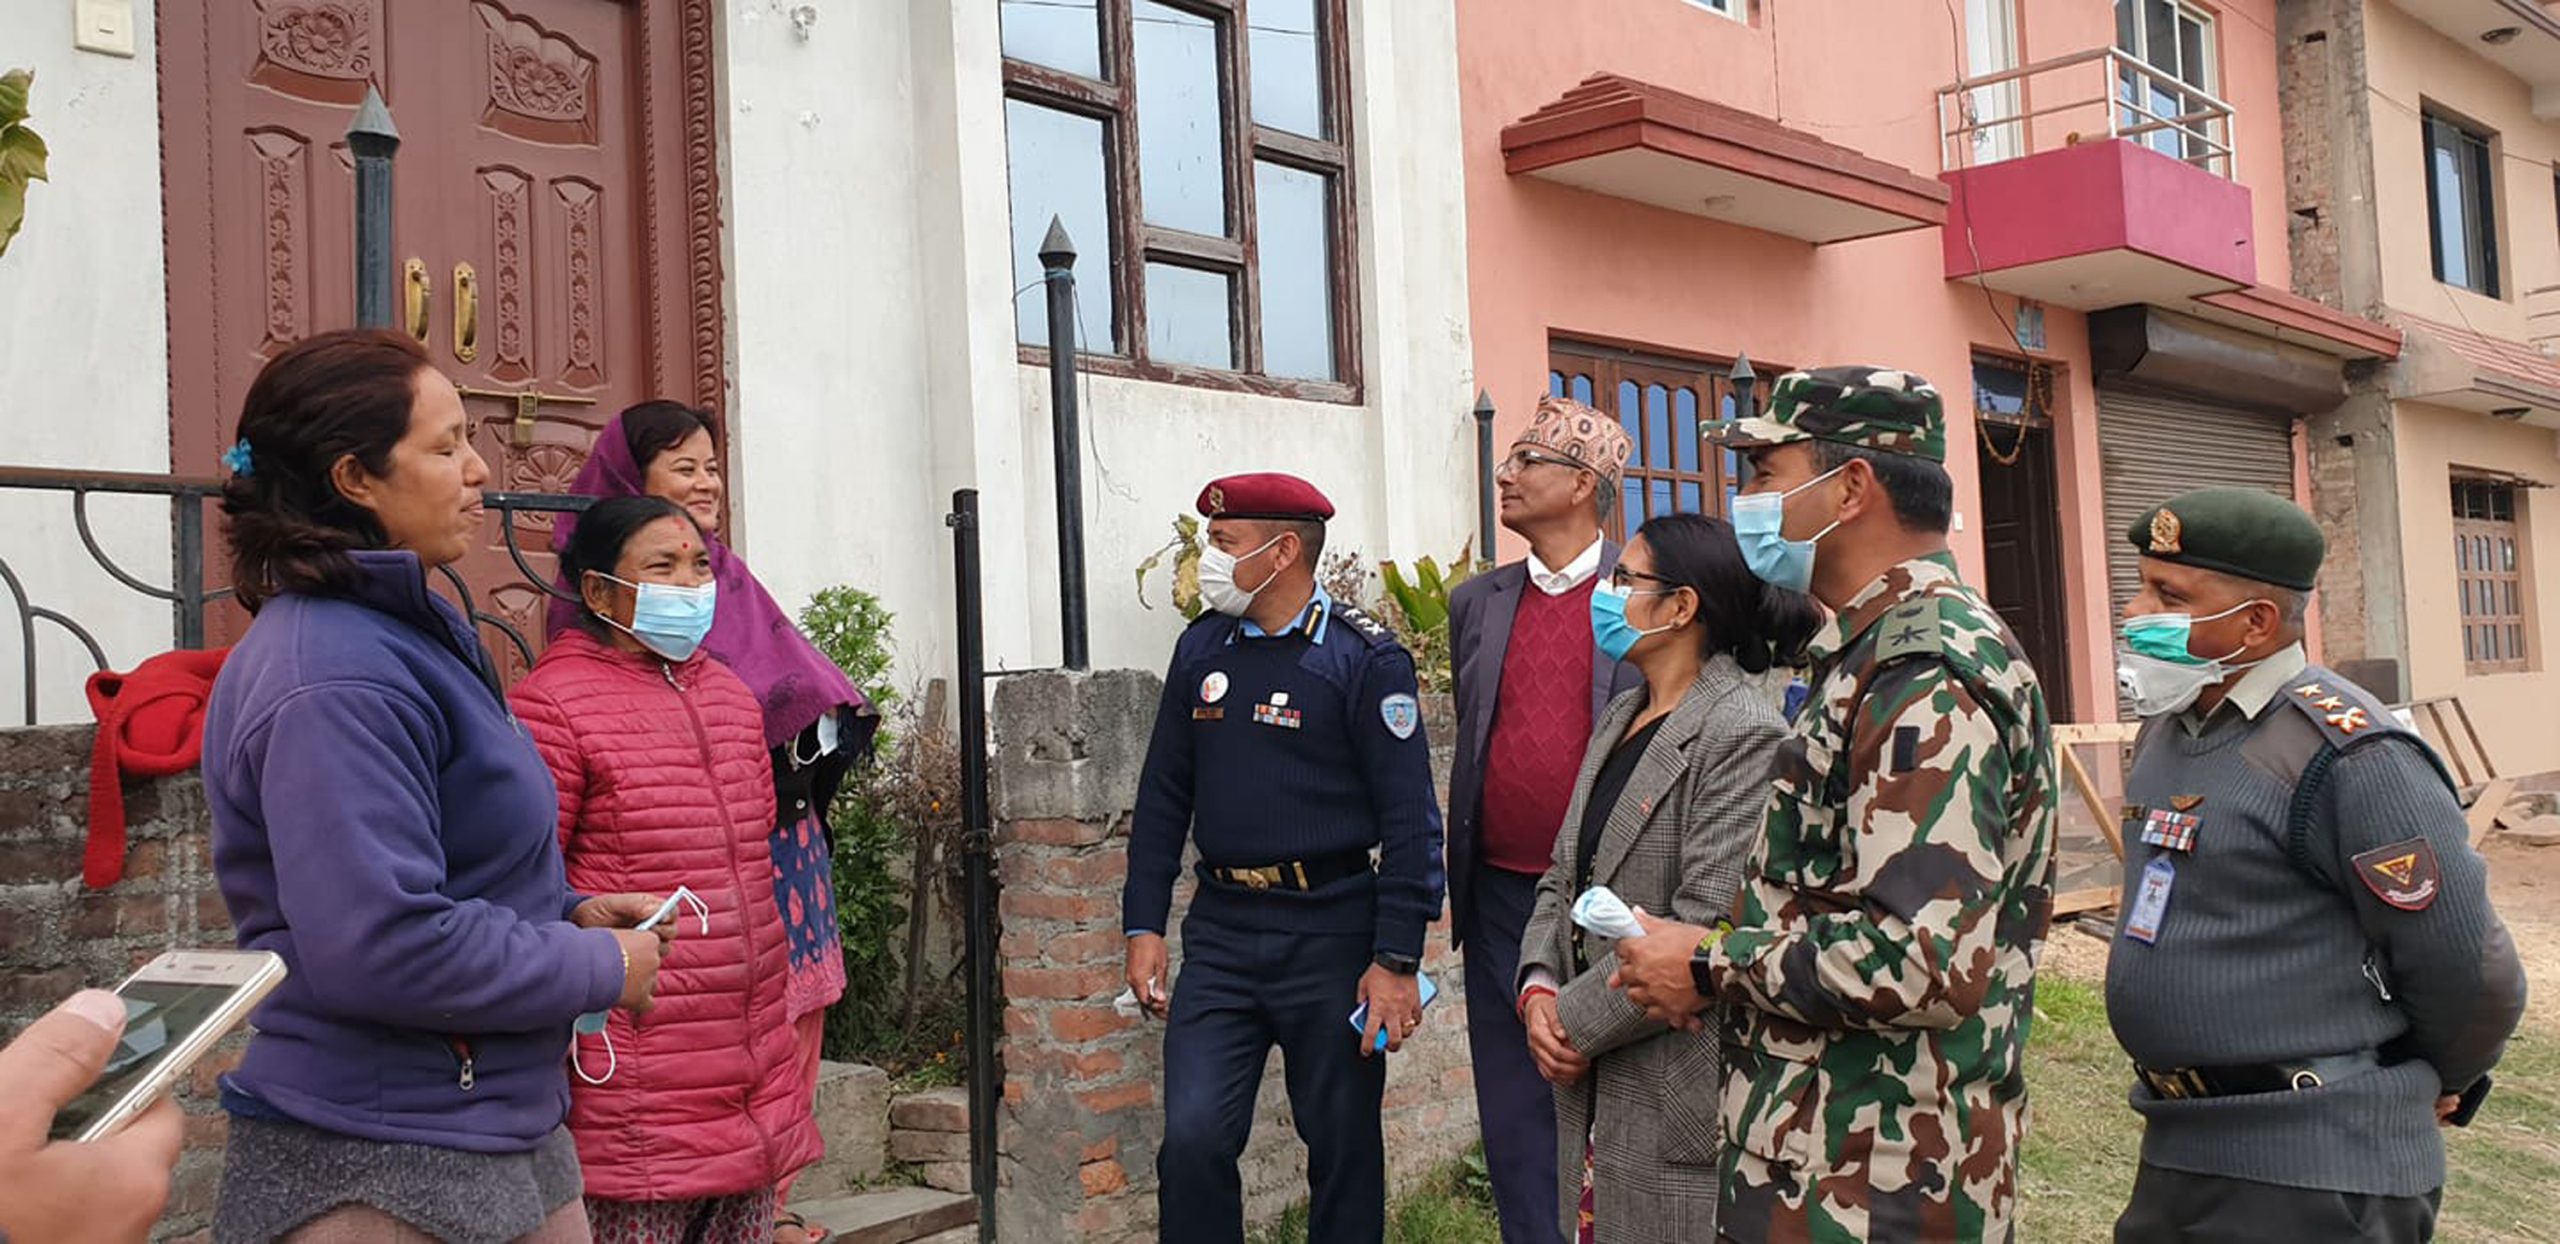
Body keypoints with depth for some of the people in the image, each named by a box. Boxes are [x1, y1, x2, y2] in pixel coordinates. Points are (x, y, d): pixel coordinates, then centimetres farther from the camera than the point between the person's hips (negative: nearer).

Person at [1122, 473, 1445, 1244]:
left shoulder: (1365, 660, -8)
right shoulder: (1201, 648, 7)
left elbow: (1410, 819, -10)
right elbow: (1163, 796, 11)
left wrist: (1396, 960, -13)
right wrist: (1144, 926, 6)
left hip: (1330, 931, -3)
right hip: (1220, 932, 4)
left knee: (1343, 1149, 9)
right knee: (1192, 1138, -3)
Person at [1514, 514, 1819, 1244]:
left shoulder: (1743, 736, -15)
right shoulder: (1621, 719, 12)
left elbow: (1704, 927, -21)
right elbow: (1564, 875, 13)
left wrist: (1576, 1018, -14)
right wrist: (1539, 989, -4)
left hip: (1679, 1098, -8)